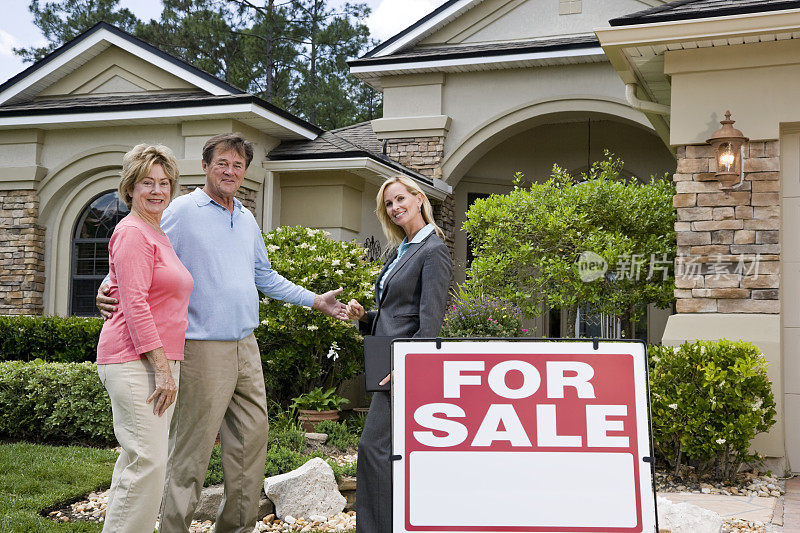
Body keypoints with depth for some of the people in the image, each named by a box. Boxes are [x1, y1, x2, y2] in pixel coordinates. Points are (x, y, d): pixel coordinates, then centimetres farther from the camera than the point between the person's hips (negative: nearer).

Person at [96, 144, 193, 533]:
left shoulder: (159, 236, 20)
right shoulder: (132, 233, -9)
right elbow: (134, 304, -16)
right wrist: (162, 368, -19)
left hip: (159, 362, 10)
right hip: (134, 360, -10)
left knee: (139, 460, 13)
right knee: (147, 461, -11)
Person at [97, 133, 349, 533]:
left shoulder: (247, 220, 17)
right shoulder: (183, 211, -4)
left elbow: (265, 277, 26)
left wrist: (316, 300, 27)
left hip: (246, 348, 7)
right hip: (202, 347, -7)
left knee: (252, 439, 11)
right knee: (192, 449, -5)